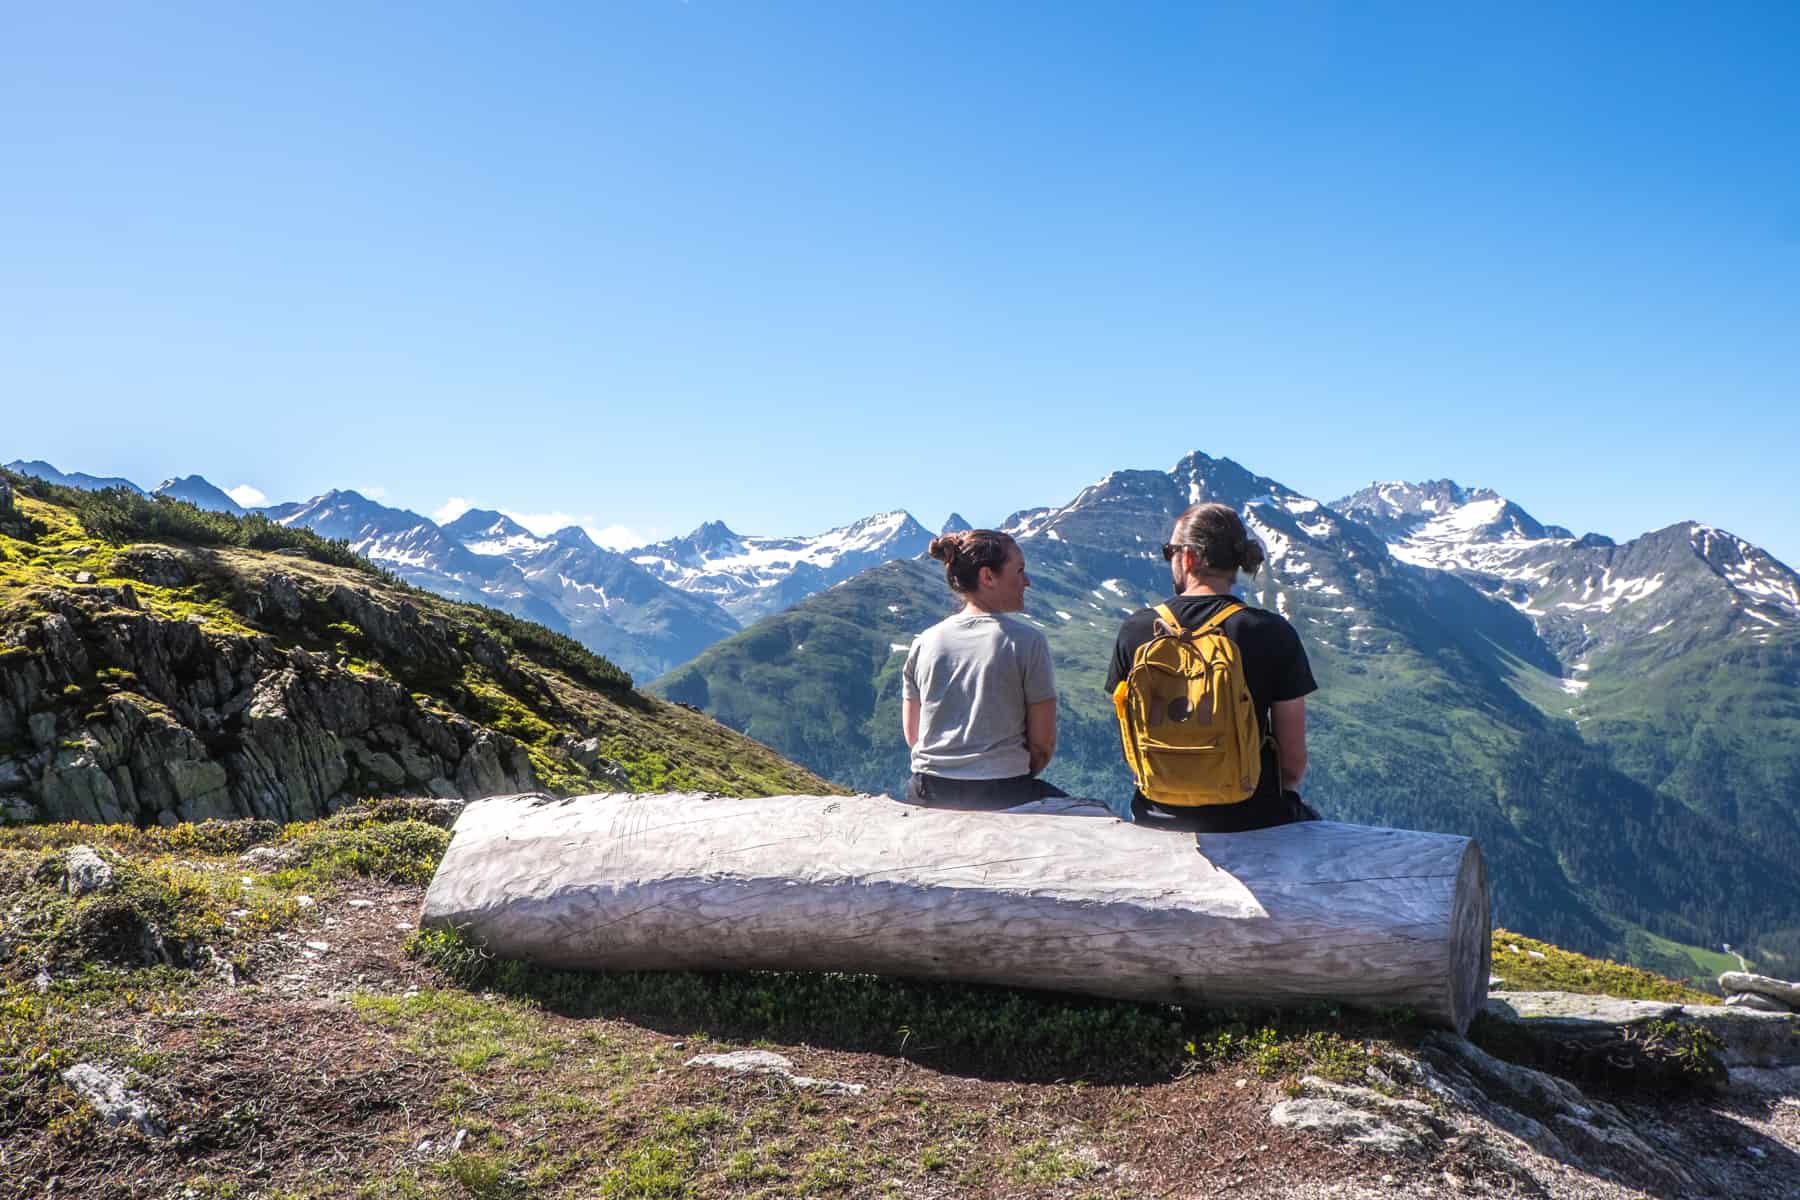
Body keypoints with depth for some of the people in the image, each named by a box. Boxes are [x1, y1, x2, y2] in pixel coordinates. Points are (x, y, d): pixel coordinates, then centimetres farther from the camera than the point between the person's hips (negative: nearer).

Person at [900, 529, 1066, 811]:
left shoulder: (924, 642, 3)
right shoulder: (1027, 641, -8)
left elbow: (912, 735, 9)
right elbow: (1043, 743, -5)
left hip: (928, 795, 5)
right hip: (1002, 795, -5)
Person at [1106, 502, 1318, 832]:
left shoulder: (1135, 630, -6)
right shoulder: (1274, 633, -11)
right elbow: (1294, 759, -8)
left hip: (1158, 817, 3)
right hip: (1251, 819, -2)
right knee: (1309, 819, 27)